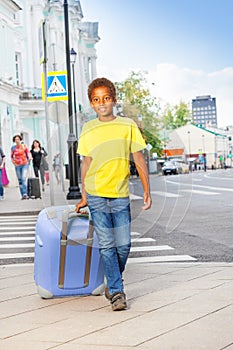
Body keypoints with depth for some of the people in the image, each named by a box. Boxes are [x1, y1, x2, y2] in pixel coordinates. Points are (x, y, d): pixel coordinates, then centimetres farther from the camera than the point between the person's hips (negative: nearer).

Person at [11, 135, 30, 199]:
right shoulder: (13, 148, 2)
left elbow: (28, 153, 10)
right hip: (17, 166, 2)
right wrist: (13, 162, 1)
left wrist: (29, 158, -9)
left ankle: (25, 194, -24)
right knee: (20, 181, 4)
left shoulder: (24, 146, -2)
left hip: (24, 165, -2)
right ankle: (22, 195, 10)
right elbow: (11, 156, 16)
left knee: (24, 179, -17)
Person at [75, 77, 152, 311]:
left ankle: (112, 284, 24)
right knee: (106, 245, -4)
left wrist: (147, 191, 1)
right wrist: (84, 196, 16)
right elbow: (86, 163, 14)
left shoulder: (128, 125, 3)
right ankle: (116, 291, 3)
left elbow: (139, 160, 5)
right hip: (96, 195, 0)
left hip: (121, 195, 0)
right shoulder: (88, 129, 7)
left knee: (123, 245, 0)